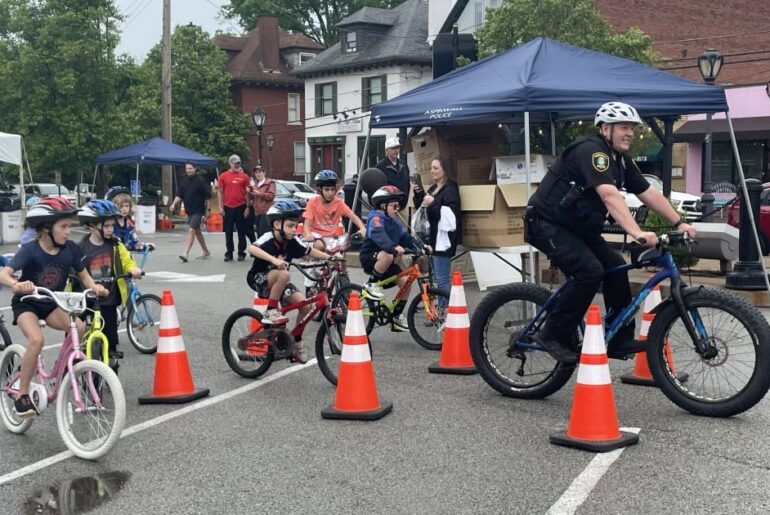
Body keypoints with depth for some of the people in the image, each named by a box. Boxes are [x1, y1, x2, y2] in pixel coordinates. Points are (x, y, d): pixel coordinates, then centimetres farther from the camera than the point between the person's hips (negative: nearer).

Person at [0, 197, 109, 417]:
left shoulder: (70, 249, -12)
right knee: (37, 340, -30)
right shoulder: (30, 250, -23)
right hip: (26, 304, -4)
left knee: (79, 328, -24)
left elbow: (83, 275, 1)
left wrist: (94, 287, -22)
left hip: (52, 305, 4)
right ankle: (22, 396, -15)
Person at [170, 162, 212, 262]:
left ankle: (186, 253, -24)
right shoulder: (184, 181, 8)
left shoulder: (200, 181, -10)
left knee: (191, 230, -18)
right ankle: (205, 251, 31)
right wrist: (174, 204, -9)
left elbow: (207, 197, -9)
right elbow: (179, 195, 10)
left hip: (198, 211, -7)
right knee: (197, 231, 17)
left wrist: (206, 212, -10)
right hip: (189, 211, 7)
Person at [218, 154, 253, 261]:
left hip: (240, 207, 0)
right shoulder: (223, 176, 4)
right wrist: (220, 207, -1)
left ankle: (241, 253, 11)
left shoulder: (244, 176, 3)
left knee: (241, 231, 4)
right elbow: (220, 192, 6)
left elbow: (247, 193, 4)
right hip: (228, 207, 1)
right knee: (228, 231, 6)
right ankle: (229, 253, 13)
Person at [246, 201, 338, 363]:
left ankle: (297, 342, 7)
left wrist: (329, 257, -10)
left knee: (304, 305, -11)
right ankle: (271, 311, -21)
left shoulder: (292, 241, -7)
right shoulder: (269, 239, -24)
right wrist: (274, 259, -56)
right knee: (284, 275, -37)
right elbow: (252, 248, -43)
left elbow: (310, 251, 5)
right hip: (259, 279, -6)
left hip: (278, 281, 6)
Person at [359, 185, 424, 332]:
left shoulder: (394, 222, 12)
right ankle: (372, 284, -17)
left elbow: (406, 237, 7)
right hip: (370, 257, -8)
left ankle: (397, 316, 4)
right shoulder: (376, 218, -16)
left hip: (385, 259, 8)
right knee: (388, 256, -39)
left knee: (405, 281, -6)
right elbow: (378, 236, -36)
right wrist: (394, 247, -52)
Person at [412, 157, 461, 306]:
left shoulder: (450, 188, -8)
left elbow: (451, 213, -19)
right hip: (432, 237, 9)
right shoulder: (432, 189, 19)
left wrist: (433, 204, -24)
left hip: (443, 237, -9)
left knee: (443, 279, -10)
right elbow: (422, 206, 24)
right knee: (439, 278, 14)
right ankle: (441, 309, 21)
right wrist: (419, 193, 8)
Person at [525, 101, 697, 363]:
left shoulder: (621, 160, 7)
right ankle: (553, 335, -11)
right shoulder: (591, 150, -22)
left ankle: (620, 341, 8)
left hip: (577, 226, 9)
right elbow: (609, 195, -35)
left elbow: (650, 194, 9)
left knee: (616, 268, 0)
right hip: (548, 224, -9)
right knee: (590, 271, -23)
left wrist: (679, 223, 0)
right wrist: (637, 233, -44)